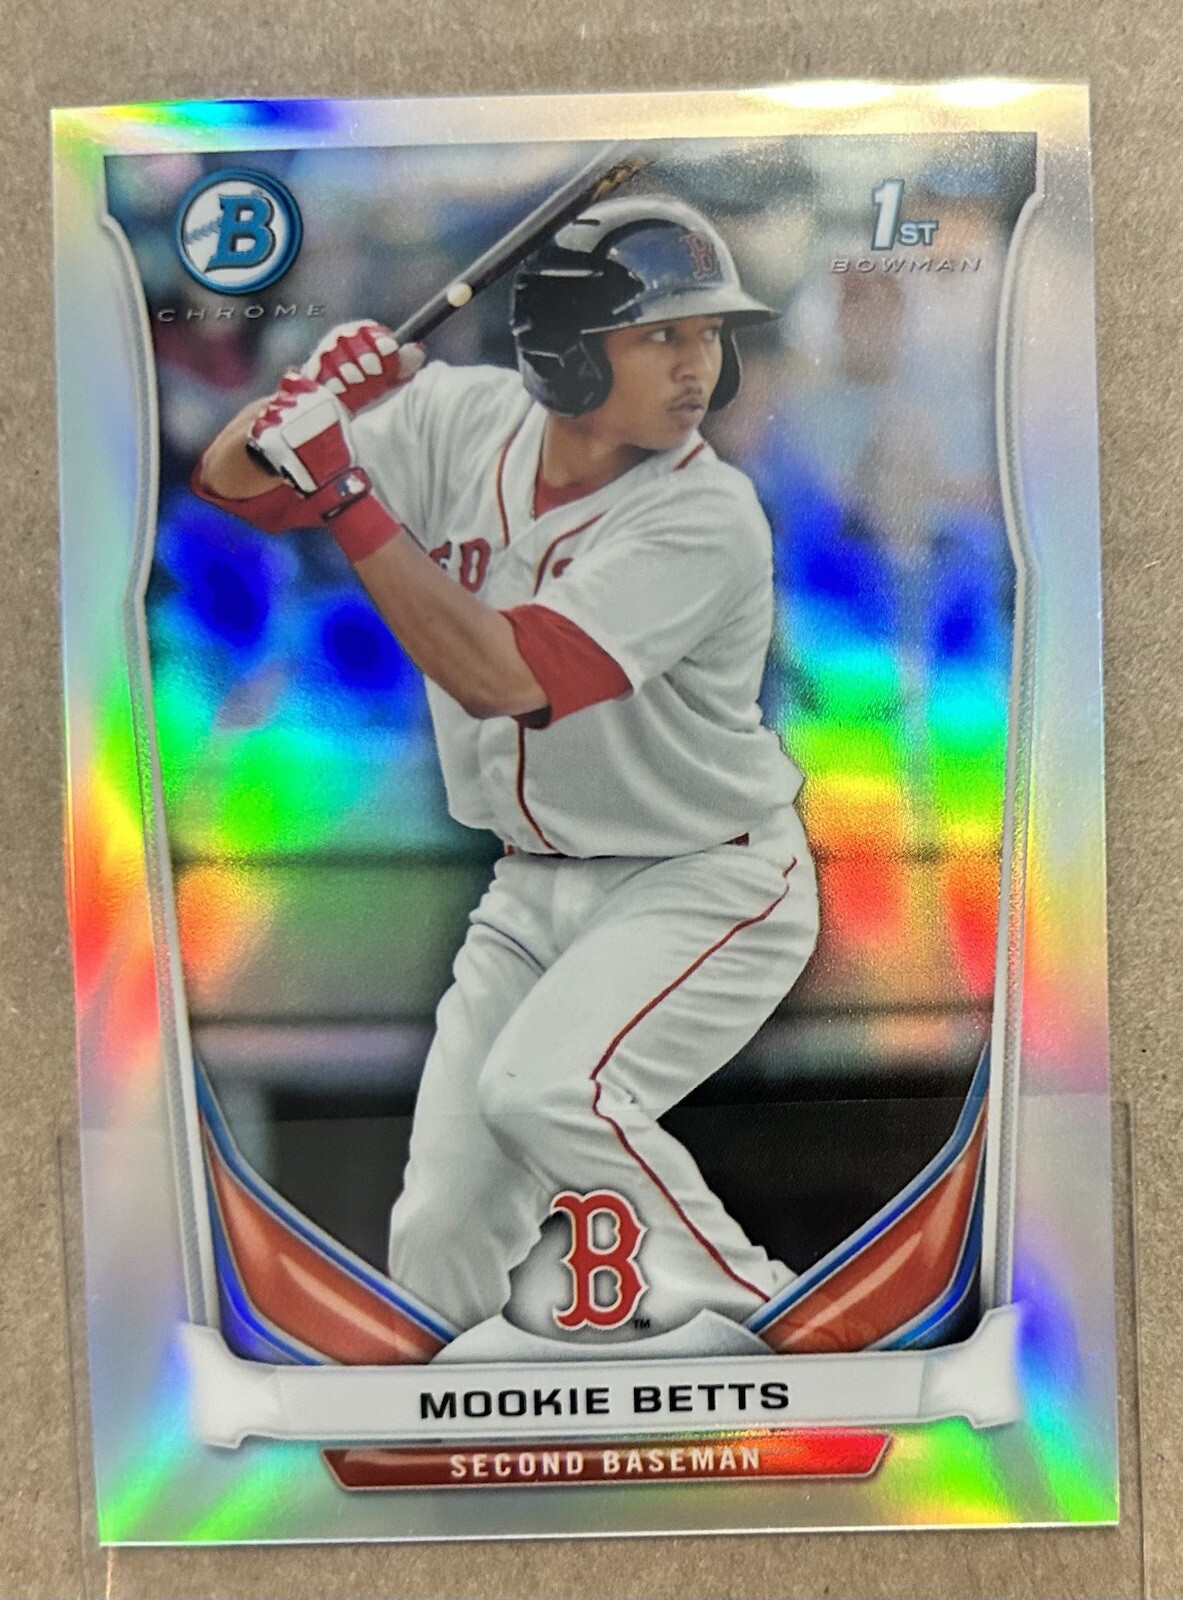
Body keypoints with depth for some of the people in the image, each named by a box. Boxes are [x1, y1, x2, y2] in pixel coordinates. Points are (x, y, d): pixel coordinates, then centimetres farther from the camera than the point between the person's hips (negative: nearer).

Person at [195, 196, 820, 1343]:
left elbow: (499, 676, -32)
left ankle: (752, 1316, -2)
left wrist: (344, 492, -28)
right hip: (533, 892, 5)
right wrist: (319, 389, -24)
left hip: (707, 882, -4)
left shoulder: (707, 518, -22)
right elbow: (233, 480, -4)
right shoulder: (467, 418, -6)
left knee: (539, 1089, -28)